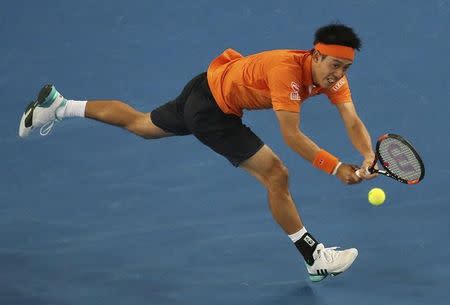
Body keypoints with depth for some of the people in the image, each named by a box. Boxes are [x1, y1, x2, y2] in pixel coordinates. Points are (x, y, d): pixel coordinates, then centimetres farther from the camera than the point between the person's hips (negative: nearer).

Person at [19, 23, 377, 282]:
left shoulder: (332, 73, -14)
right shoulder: (287, 70, -37)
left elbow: (353, 122, -18)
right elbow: (292, 135, -37)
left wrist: (369, 157, -37)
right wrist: (337, 168, -42)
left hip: (207, 91, 8)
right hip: (212, 109, -8)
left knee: (141, 124, 28)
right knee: (276, 175, -13)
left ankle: (57, 105, 42)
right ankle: (316, 259, -1)